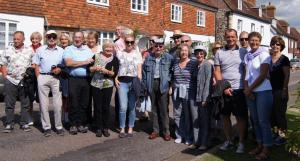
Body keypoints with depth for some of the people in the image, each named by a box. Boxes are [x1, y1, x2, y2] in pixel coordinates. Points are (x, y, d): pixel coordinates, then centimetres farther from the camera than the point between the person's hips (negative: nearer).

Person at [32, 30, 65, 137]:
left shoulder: (61, 51, 8)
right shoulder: (40, 50, 10)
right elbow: (36, 66, 10)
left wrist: (60, 69, -12)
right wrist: (39, 79, 0)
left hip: (56, 78, -1)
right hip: (43, 77, 1)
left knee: (58, 104, 0)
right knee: (44, 104, 2)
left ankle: (59, 126, 9)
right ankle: (46, 127, 10)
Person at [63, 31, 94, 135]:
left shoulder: (88, 50, 17)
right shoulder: (68, 49, 4)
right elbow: (68, 63, -12)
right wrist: (84, 62, -7)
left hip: (86, 80, 3)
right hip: (74, 80, -3)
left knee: (84, 103, 6)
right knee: (74, 104, 0)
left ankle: (81, 124, 17)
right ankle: (73, 125, 10)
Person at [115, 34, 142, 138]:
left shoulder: (137, 54, 9)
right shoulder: (119, 53, 10)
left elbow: (139, 70, 5)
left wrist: (139, 82, -5)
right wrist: (115, 78, -2)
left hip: (134, 81, 0)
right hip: (122, 82, 0)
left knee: (132, 107, 5)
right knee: (123, 107, -5)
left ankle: (130, 128, 17)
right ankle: (122, 129, 8)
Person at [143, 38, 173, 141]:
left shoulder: (169, 58, -1)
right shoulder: (149, 58, 8)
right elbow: (144, 71, 11)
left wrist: (170, 83, -10)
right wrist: (145, 84, 4)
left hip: (163, 85, -3)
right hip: (152, 84, 3)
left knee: (164, 109, 0)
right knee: (154, 109, 11)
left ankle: (166, 132, 10)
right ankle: (155, 130, 21)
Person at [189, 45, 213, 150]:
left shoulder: (207, 65, -7)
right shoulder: (195, 66, 13)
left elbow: (208, 82, -13)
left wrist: (205, 98, -17)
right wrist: (191, 96, 7)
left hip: (203, 98, -6)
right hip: (194, 97, 6)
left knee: (204, 121, 4)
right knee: (195, 120, 10)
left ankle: (204, 143, 13)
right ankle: (196, 141, 20)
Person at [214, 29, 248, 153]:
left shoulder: (243, 52, 4)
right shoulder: (219, 53, 6)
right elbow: (217, 72, 2)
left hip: (239, 89, -1)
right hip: (224, 89, 2)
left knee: (241, 117, 2)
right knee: (225, 116, 9)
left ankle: (241, 142, 15)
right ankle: (228, 140, 25)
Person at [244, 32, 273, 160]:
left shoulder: (264, 54, -7)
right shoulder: (247, 56, 10)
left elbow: (263, 75, -12)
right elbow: (246, 74, 8)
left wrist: (250, 89, -9)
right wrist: (246, 89, -6)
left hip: (263, 91, -5)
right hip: (250, 92, 6)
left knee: (263, 121, -1)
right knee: (255, 120, 10)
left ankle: (266, 149, 9)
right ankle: (259, 145, 23)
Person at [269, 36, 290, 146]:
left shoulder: (284, 59, -6)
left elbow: (287, 76, -9)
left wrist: (284, 90, -15)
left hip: (280, 90, -6)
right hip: (270, 90, 6)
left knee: (280, 113, -1)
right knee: (272, 113, 11)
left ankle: (282, 136, 9)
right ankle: (275, 132, 24)